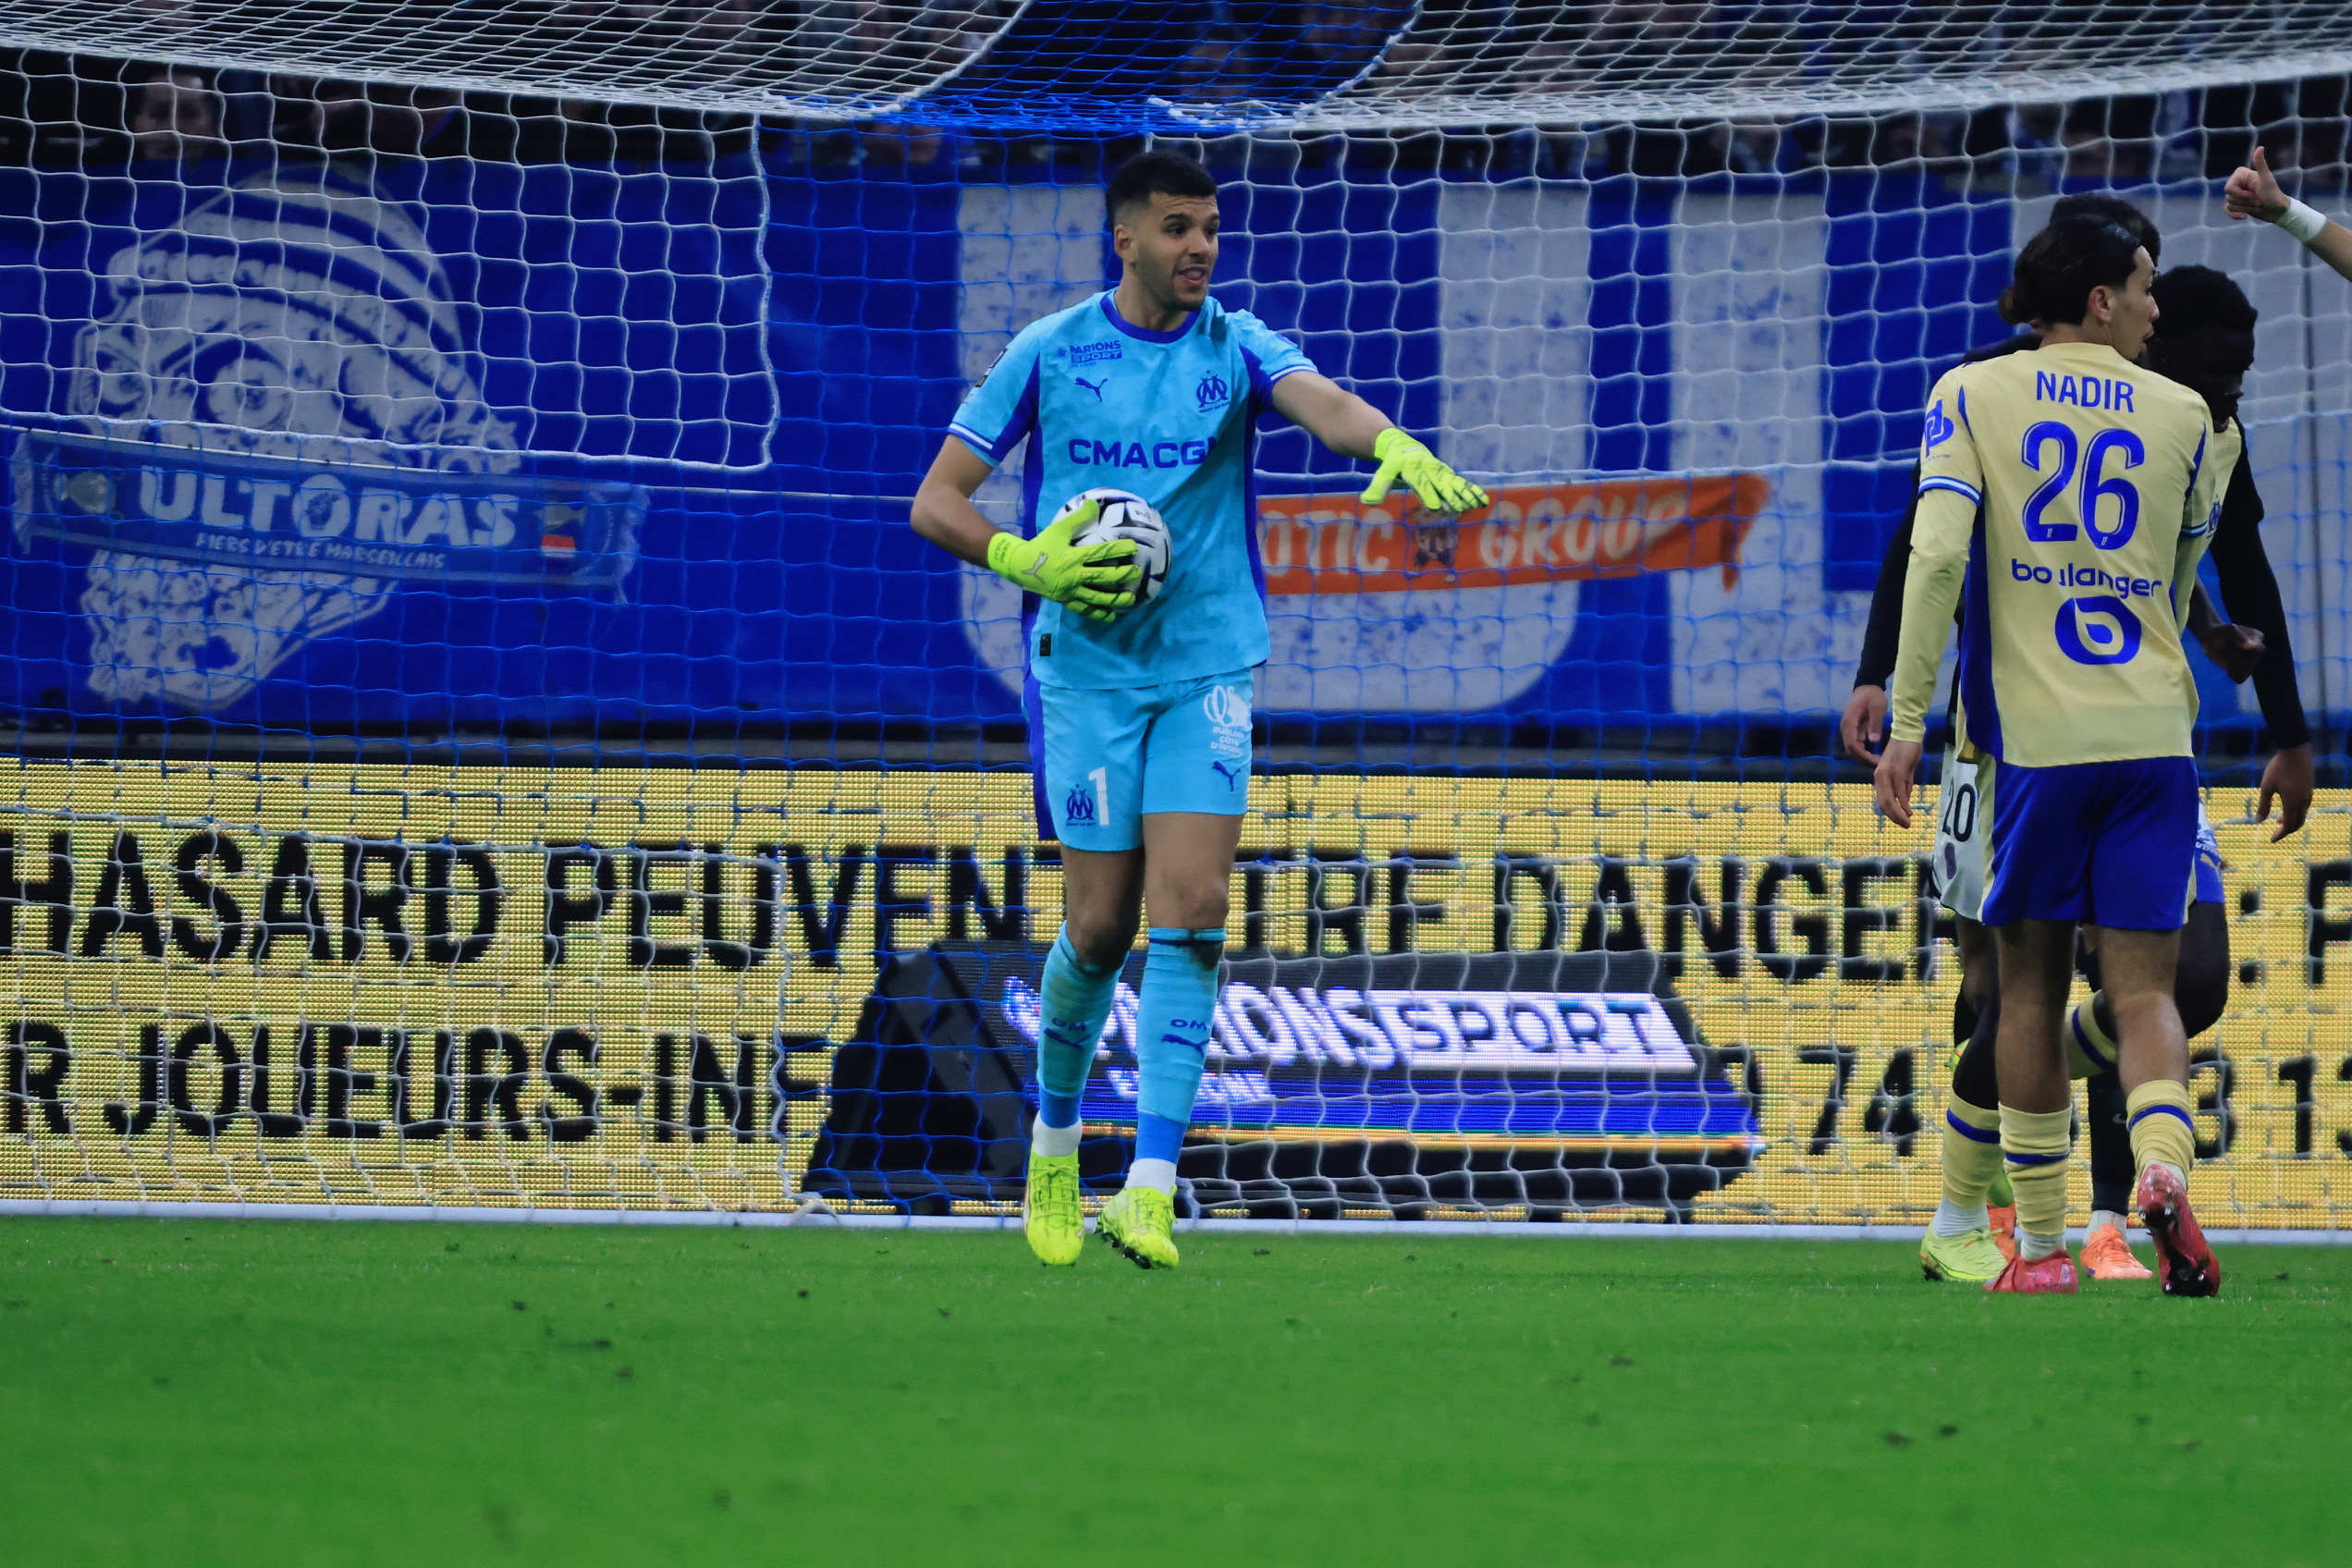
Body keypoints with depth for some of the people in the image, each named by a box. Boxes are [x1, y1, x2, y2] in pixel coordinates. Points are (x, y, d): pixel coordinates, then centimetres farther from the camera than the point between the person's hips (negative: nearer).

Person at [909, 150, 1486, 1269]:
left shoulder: (1235, 347, 1)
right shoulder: (1048, 355, 0)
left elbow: (1323, 403, -21)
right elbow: (936, 502, 3)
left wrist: (1393, 443, -43)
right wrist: (1028, 563, -15)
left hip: (1207, 670, 1)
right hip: (1087, 671, -1)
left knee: (1191, 911, -13)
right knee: (1101, 926, 0)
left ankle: (1150, 1189, -15)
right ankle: (1054, 1149, 26)